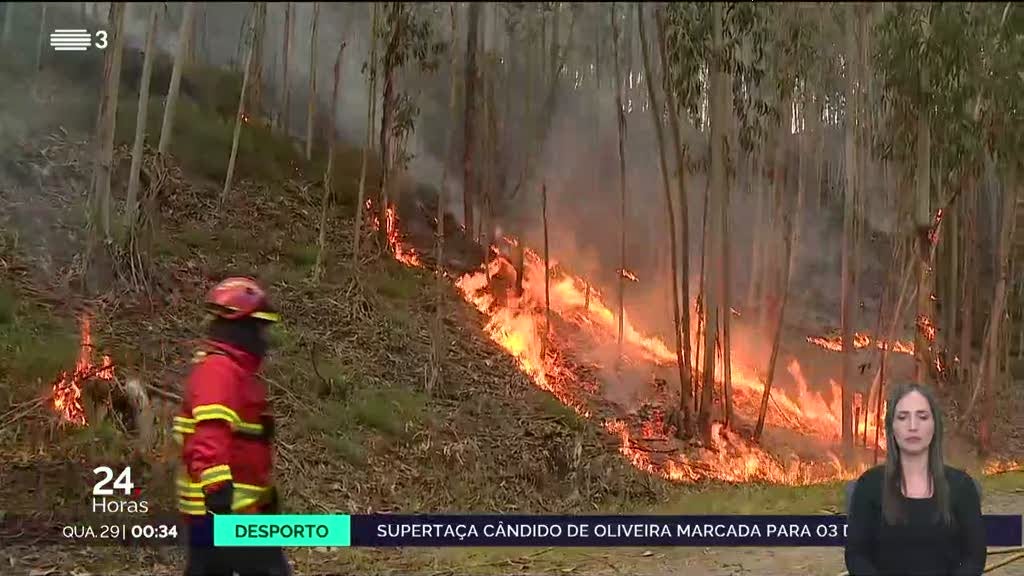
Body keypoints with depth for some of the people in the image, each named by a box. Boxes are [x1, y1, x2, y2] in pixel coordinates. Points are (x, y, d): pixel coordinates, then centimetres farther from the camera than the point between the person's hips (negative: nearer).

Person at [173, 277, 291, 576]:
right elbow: (210, 437, -30)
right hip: (227, 509, -10)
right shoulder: (219, 371, -15)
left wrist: (266, 491, 30)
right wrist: (218, 489, -40)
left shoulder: (232, 370, 19)